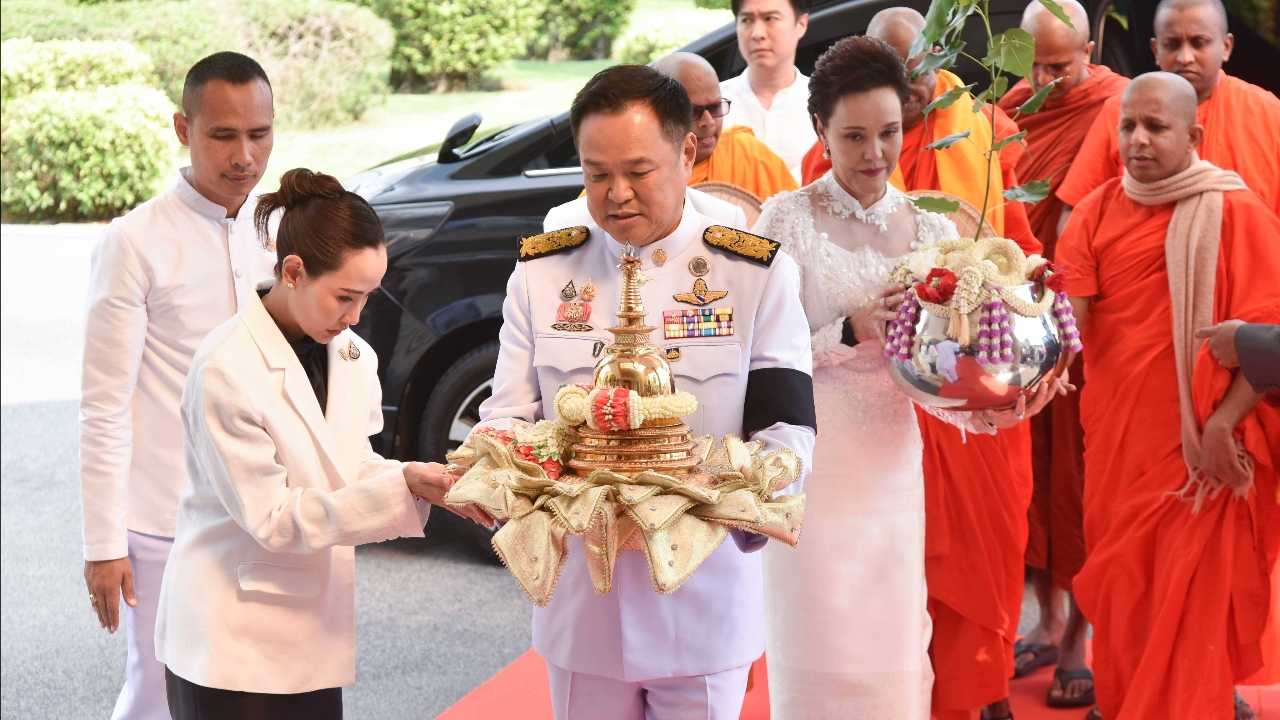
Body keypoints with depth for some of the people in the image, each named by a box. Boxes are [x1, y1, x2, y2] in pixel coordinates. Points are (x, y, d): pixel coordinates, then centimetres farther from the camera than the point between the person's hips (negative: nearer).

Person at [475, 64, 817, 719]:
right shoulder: (541, 272, 3)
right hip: (580, 602, 2)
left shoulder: (758, 274, -4)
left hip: (704, 598, -2)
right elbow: (507, 417, 2)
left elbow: (788, 428, -8)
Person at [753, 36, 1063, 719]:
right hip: (809, 464, -3)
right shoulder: (787, 219, -6)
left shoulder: (930, 232, 6)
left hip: (891, 469, 4)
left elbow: (934, 367, 1)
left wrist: (984, 408, -17)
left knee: (892, 643, 10)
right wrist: (850, 332, -22)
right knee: (821, 647, 1)